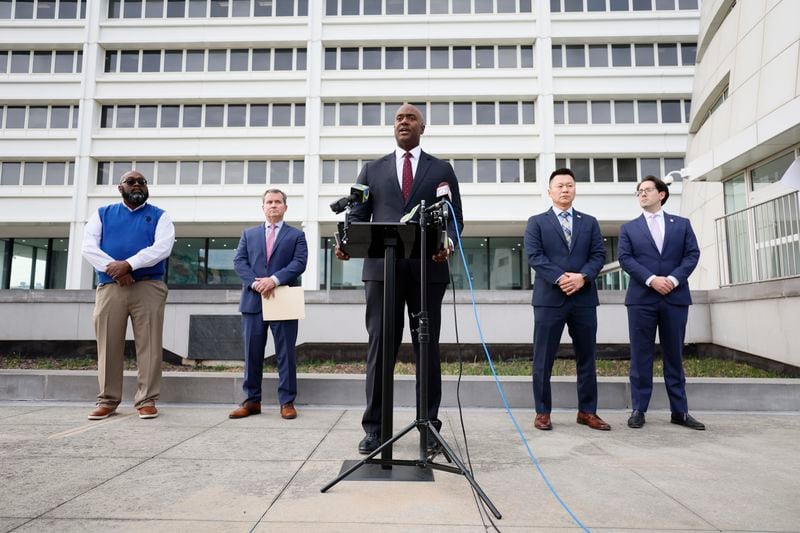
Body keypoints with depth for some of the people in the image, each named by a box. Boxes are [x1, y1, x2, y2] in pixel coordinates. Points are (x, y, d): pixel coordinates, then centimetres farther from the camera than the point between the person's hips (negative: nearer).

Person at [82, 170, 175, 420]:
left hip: (148, 287, -2)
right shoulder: (103, 214, 17)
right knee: (108, 345, 3)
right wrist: (112, 267, -13)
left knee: (149, 345, -3)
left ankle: (147, 400, 4)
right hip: (109, 287, 2)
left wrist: (129, 264, -17)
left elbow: (162, 247, -6)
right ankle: (107, 400, 13)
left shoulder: (159, 216, 11)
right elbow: (88, 246, 3)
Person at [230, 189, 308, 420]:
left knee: (286, 354, 1)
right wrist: (255, 283, -12)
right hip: (253, 301, 2)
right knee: (252, 353, 6)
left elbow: (299, 263, -4)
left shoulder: (296, 235, 10)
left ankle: (287, 402, 10)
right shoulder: (249, 234, 17)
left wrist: (274, 280, -18)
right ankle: (252, 400, 17)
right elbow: (239, 262, 6)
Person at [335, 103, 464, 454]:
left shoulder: (442, 169, 14)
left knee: (428, 349, 5)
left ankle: (430, 425, 15)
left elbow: (454, 216, 8)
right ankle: (374, 427, 10)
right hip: (382, 268, 1)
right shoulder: (372, 169, 16)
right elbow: (358, 216, 9)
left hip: (428, 269, 0)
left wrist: (448, 243, -14)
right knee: (379, 347, 1)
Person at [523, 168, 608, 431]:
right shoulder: (536, 222, 7)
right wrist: (559, 278, -17)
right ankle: (543, 412, 11)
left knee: (586, 357, 8)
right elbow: (534, 256, -5)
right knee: (544, 358, 0)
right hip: (549, 298, -3)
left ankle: (587, 411, 20)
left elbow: (598, 255, 5)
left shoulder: (590, 222, 16)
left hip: (584, 298, 3)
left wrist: (582, 277, -13)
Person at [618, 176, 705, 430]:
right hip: (641, 298, -1)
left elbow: (692, 254, 4)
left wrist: (674, 278, -12)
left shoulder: (682, 224, 13)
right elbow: (625, 259, -1)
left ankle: (680, 411, 15)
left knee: (674, 355, 7)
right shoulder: (629, 228, 11)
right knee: (641, 355, 1)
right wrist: (651, 279, -14)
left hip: (675, 297, 1)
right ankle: (639, 409, 7)